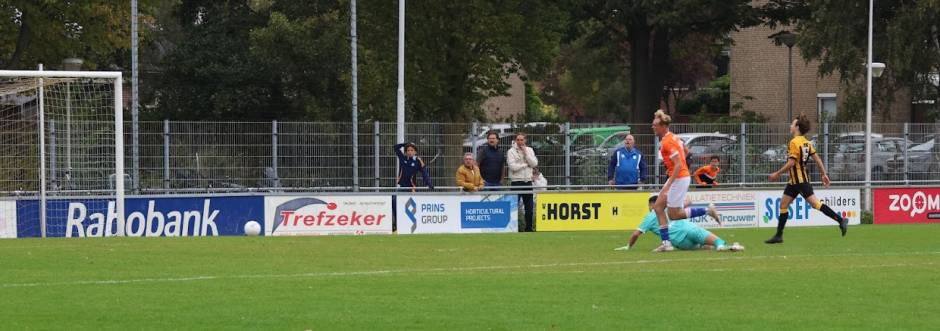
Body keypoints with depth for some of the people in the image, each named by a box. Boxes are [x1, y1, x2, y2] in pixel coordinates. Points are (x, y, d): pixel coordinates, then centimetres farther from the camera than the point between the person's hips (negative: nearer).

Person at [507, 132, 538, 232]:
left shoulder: (529, 150, 11)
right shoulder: (511, 151, -3)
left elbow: (535, 164, -1)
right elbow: (513, 166, -15)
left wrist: (526, 153, -7)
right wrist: (526, 164, -7)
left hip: (528, 182, 4)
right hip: (516, 182, -4)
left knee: (529, 207, 8)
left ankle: (529, 227, 15)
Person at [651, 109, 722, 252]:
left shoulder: (667, 142, -21)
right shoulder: (673, 137, 9)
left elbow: (678, 165, -25)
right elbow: (686, 151, 24)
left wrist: (668, 185, -25)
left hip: (679, 178, -10)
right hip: (683, 175, 10)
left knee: (673, 215, -2)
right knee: (658, 207, 7)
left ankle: (707, 210, 3)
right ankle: (666, 243, 5)